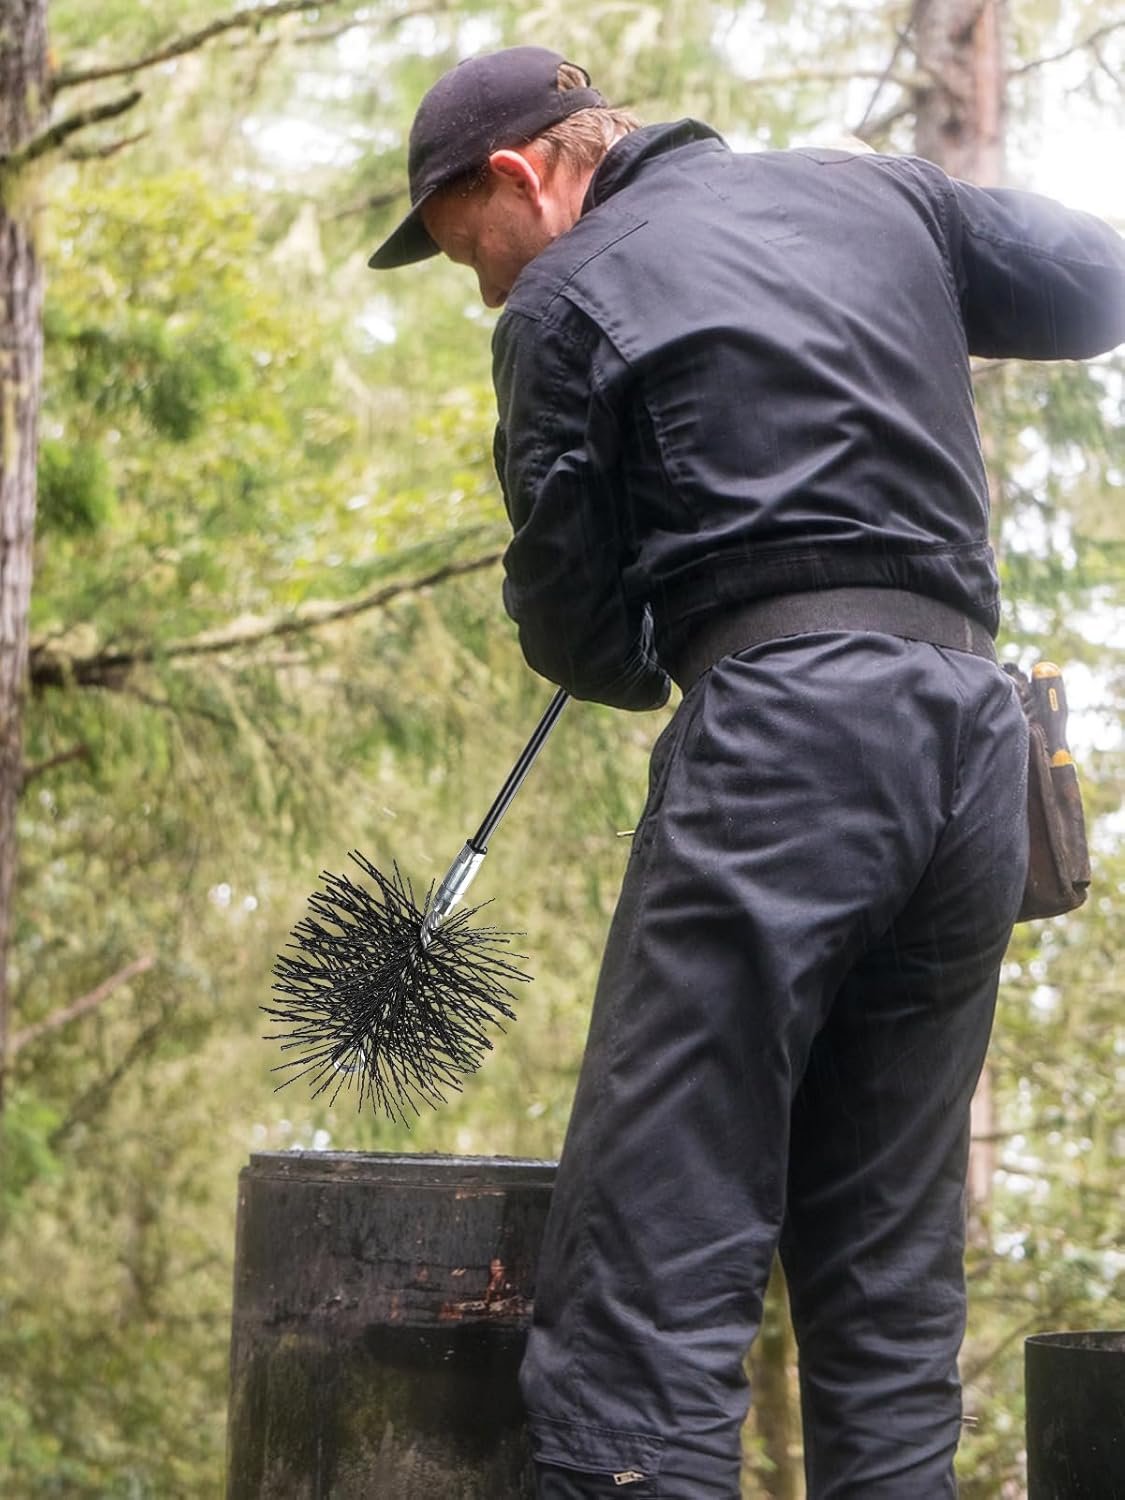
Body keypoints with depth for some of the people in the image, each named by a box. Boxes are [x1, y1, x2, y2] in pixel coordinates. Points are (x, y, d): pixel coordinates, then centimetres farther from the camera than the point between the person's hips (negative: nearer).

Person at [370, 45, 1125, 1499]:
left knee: (646, 1272, -9)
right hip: (974, 740, 7)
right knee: (890, 1282, 11)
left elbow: (574, 631, 7)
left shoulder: (568, 300, 4)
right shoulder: (878, 194, 19)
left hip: (780, 725, -6)